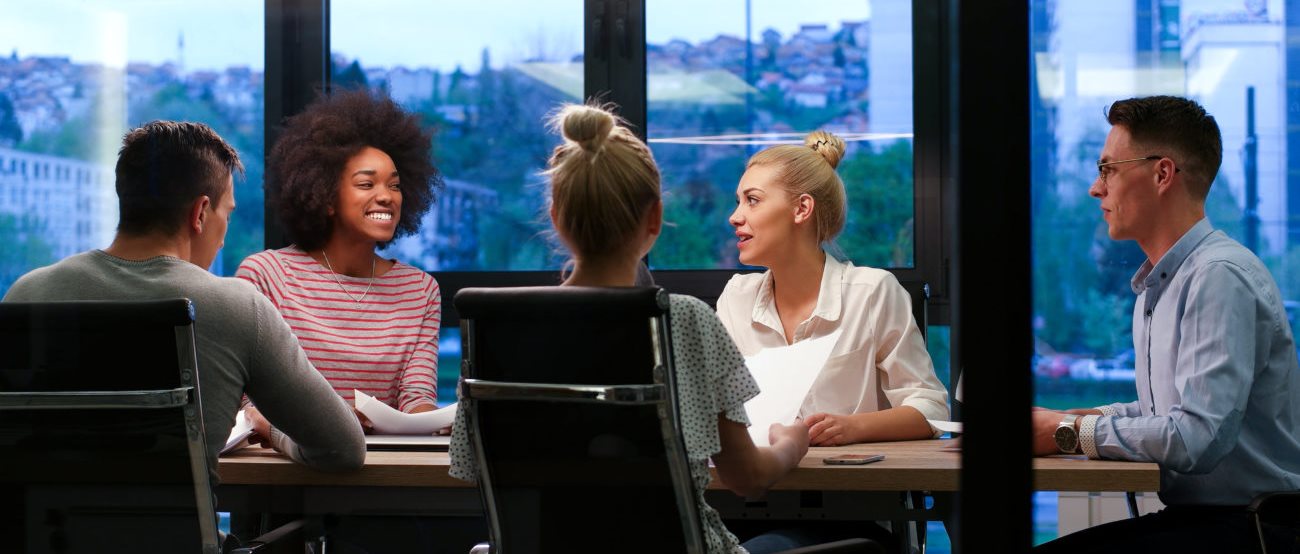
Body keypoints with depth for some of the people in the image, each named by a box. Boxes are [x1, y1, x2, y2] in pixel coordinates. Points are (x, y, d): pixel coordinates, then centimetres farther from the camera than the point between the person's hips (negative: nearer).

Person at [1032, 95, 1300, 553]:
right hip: (1188, 515, 9)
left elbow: (1198, 437, -25)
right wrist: (1082, 418, 3)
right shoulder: (1156, 284, 15)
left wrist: (1069, 433, -14)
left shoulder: (1220, 276, -17)